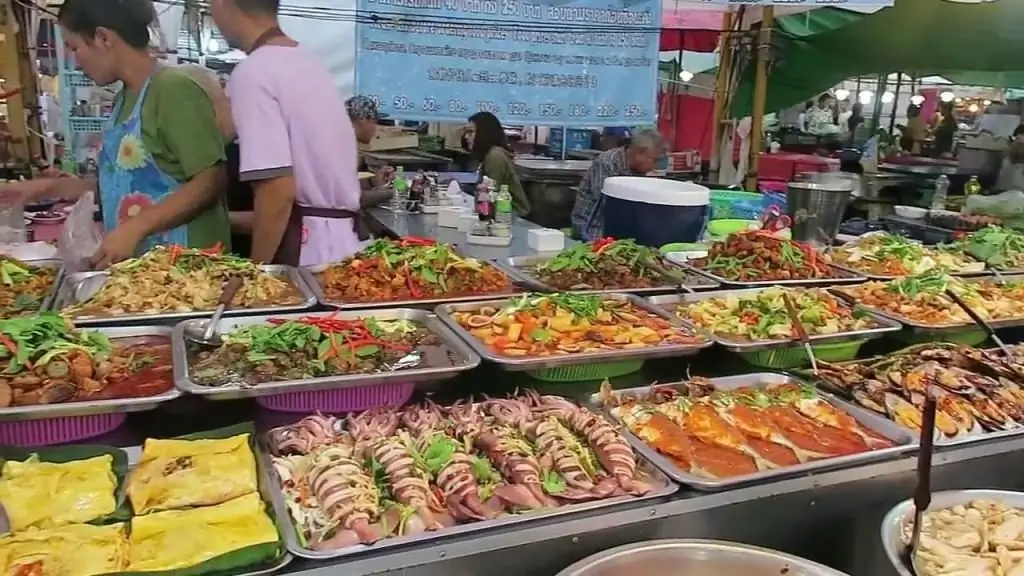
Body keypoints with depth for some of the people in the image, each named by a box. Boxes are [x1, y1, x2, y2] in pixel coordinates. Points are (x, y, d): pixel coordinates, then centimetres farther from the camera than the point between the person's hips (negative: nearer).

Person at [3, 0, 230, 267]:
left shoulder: (175, 90, -12)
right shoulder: (124, 99, 14)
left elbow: (210, 182, -18)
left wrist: (134, 228, -22)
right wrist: (54, 187, 17)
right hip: (136, 261, 8)